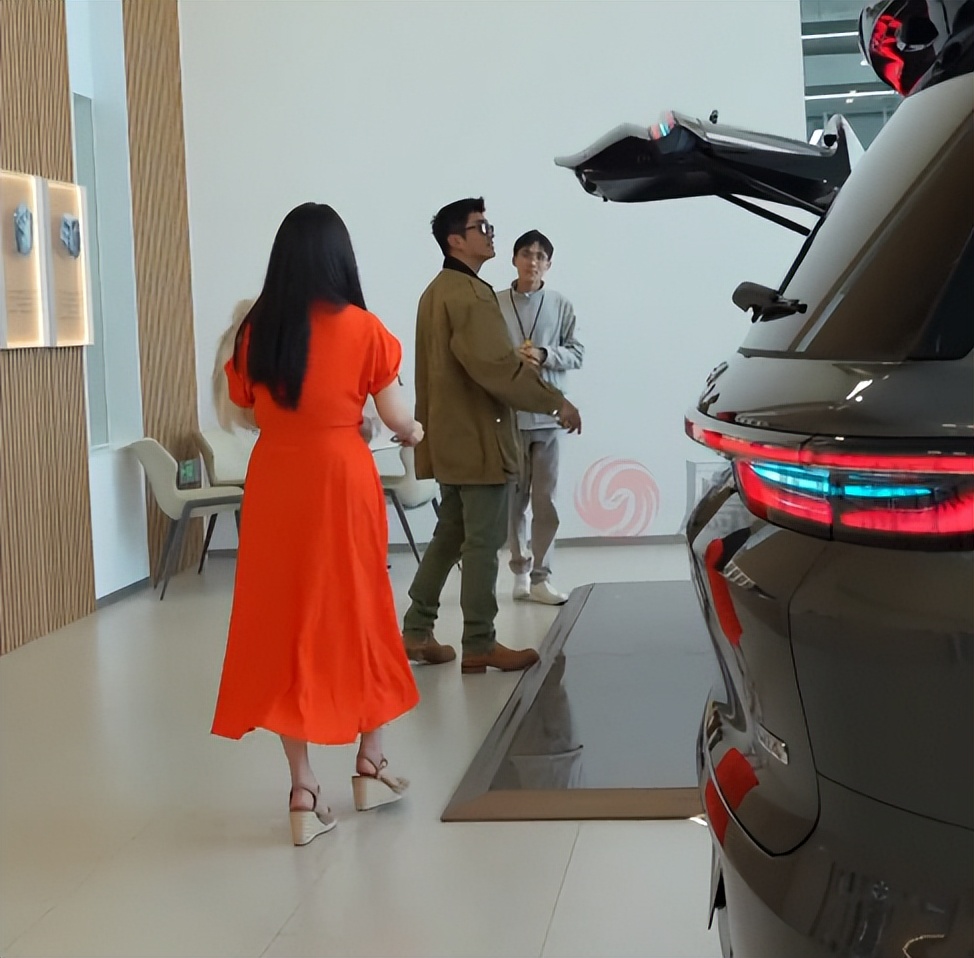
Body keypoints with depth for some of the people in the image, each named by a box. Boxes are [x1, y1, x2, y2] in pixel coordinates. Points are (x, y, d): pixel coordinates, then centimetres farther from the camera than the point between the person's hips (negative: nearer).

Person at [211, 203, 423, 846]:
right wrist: (414, 432, 21)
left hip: (273, 485, 2)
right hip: (342, 480, -2)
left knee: (283, 623, 8)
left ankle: (304, 793, 9)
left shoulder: (256, 329, 2)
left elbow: (245, 407, 9)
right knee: (361, 616, 15)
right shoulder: (362, 329, -7)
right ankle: (371, 764, 28)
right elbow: (396, 418, -1)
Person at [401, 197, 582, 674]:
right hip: (477, 437, -10)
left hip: (449, 436, 10)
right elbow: (497, 366, -25)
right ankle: (479, 645, 2)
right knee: (483, 542, -4)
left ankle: (417, 631, 18)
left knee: (450, 534, 15)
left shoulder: (435, 292, 15)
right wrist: (556, 401, -18)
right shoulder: (470, 294, -17)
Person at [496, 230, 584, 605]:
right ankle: (520, 570, 18)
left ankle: (540, 576, 5)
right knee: (514, 498, 6)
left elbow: (577, 353, 3)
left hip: (548, 414, 1)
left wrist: (545, 356, -13)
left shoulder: (561, 305, 3)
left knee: (546, 499, 1)